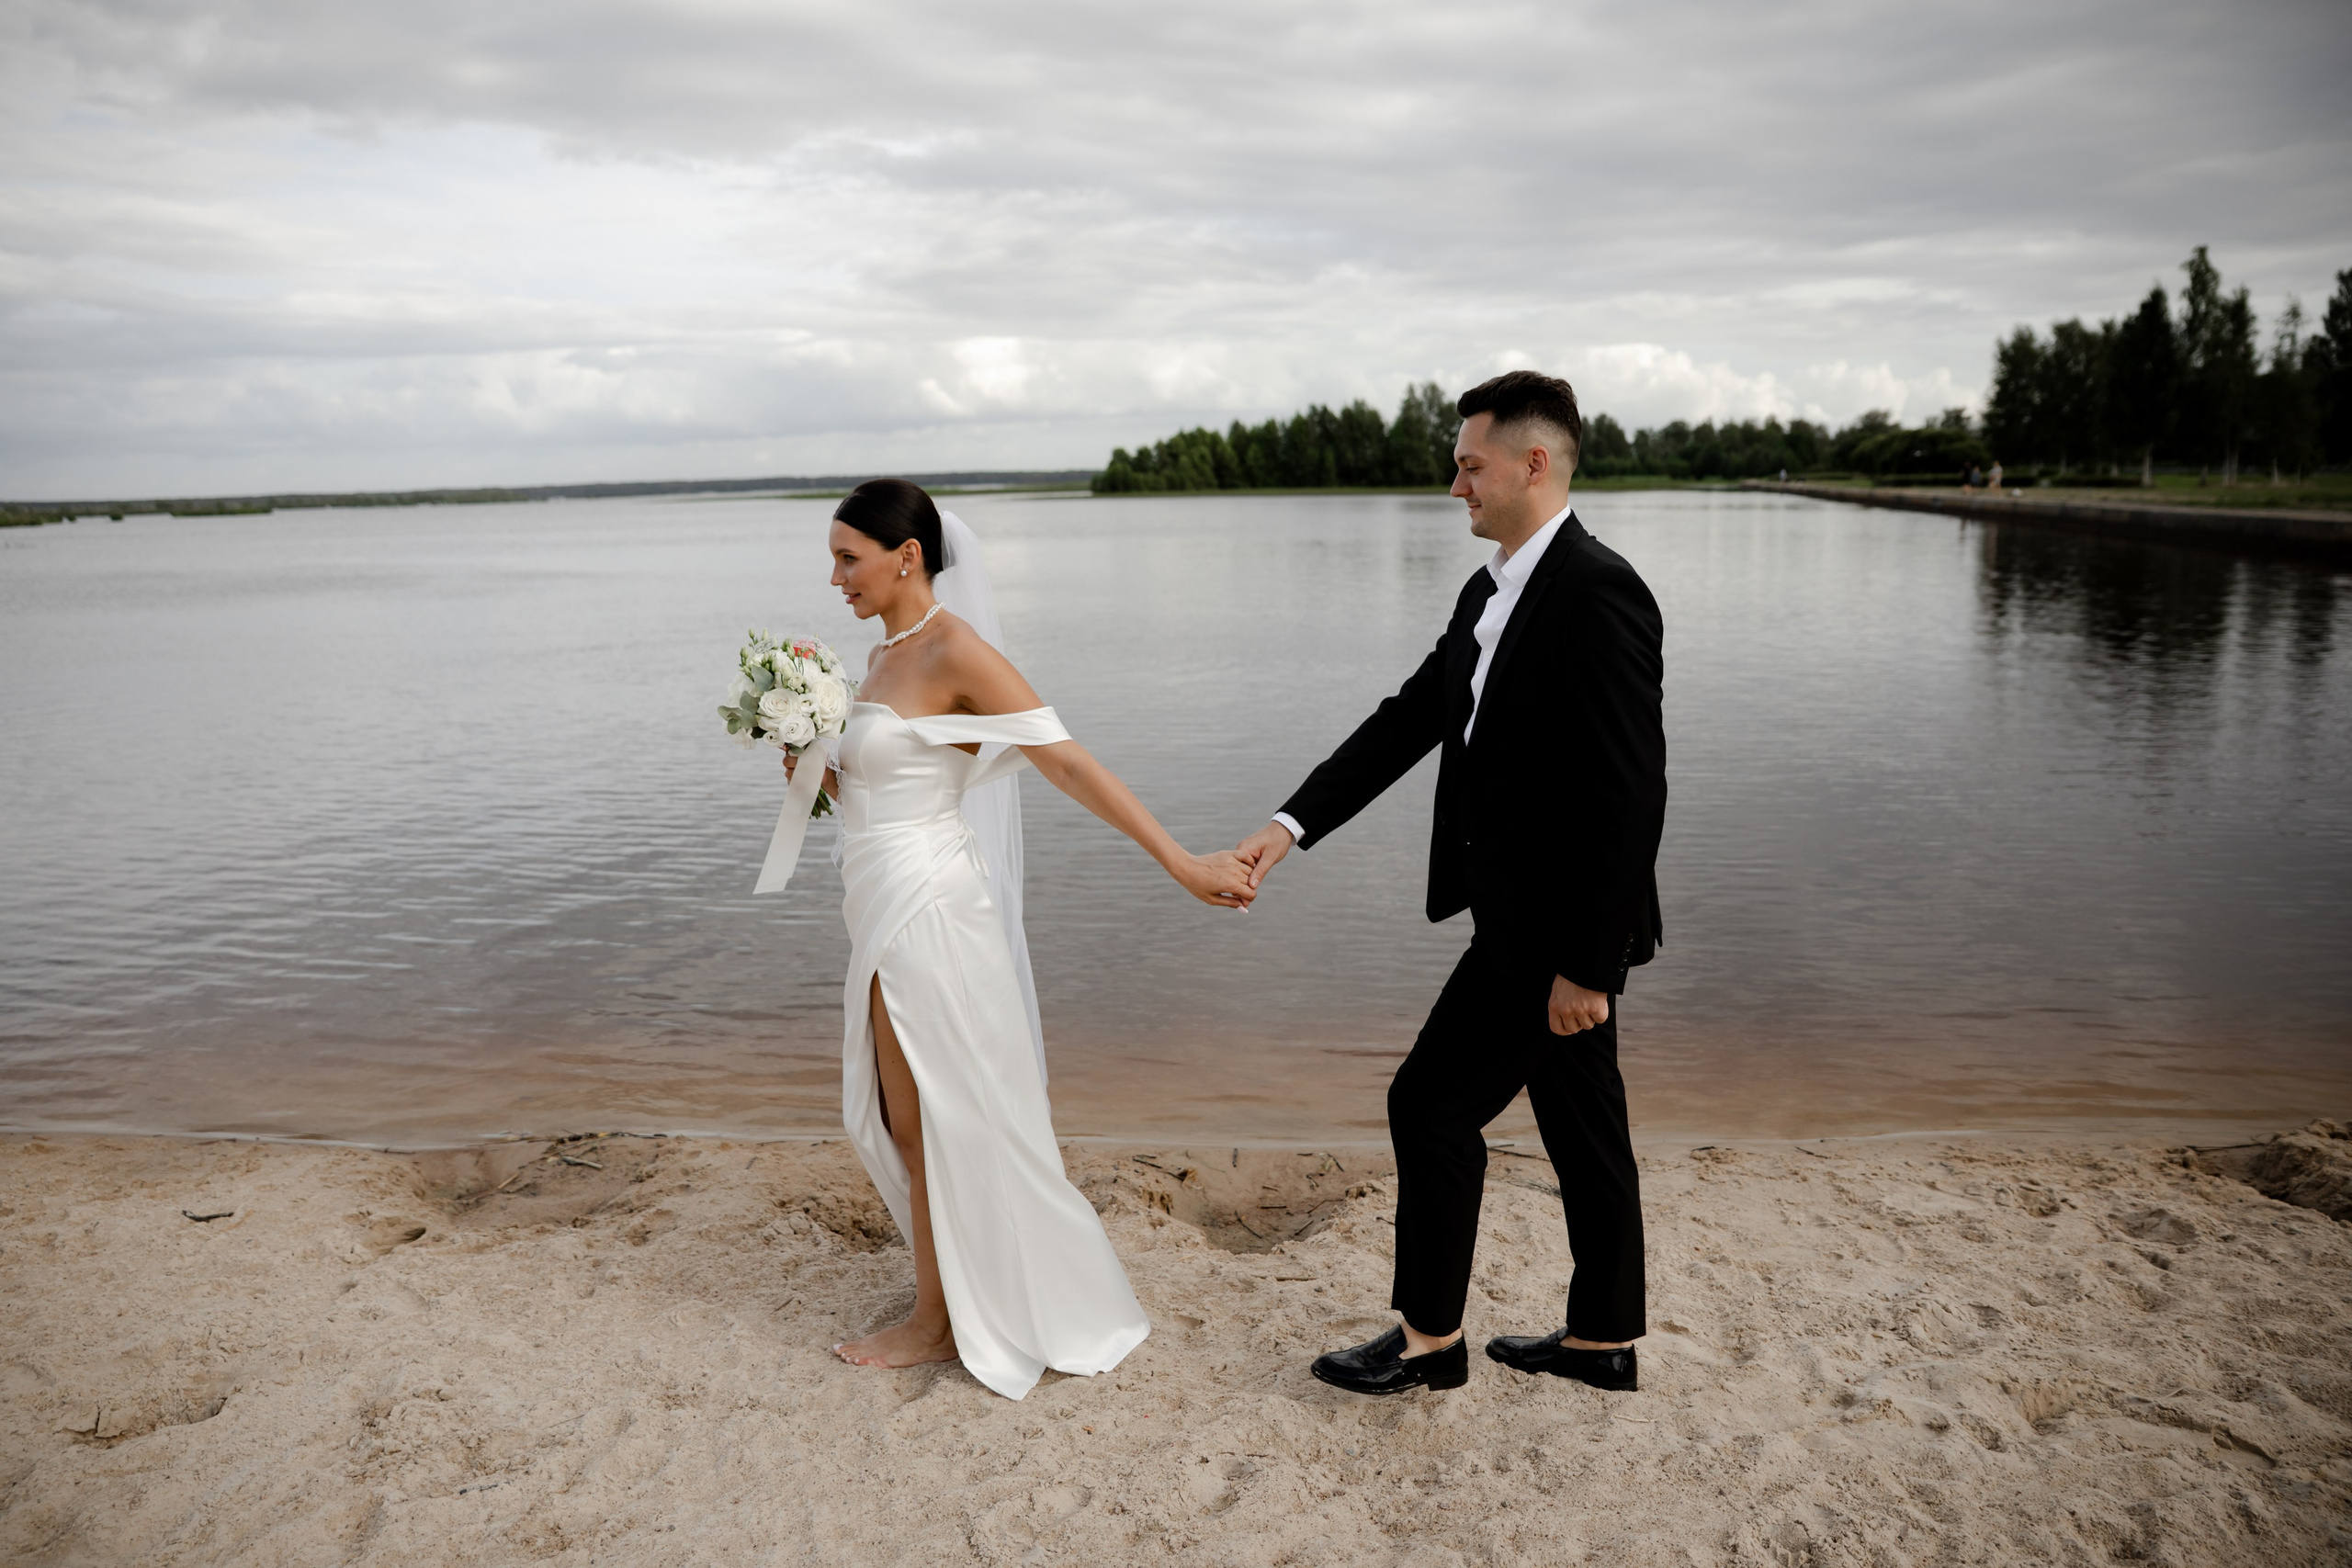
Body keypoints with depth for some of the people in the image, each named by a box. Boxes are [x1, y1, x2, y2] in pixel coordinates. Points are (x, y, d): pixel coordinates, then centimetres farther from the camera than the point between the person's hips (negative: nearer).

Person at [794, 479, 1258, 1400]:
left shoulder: (956, 651, -17)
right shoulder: (889, 652, 10)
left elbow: (1070, 765, -21)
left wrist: (1181, 863, -24)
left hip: (923, 910, -9)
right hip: (891, 909, 9)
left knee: (929, 1125, 5)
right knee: (901, 1118, 19)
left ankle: (937, 1324, 24)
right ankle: (957, 1299, 37)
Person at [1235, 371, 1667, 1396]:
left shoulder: (1597, 593, -21)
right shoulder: (1489, 593, 11)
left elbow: (1631, 795, -24)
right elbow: (1408, 721, 11)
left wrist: (1588, 964, -22)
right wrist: (1291, 826, 1)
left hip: (1554, 927, -9)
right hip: (1529, 916, 9)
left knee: (1433, 1105, 1)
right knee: (1580, 1123, 17)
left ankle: (1428, 1338, 18)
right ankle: (1603, 1338, 32)